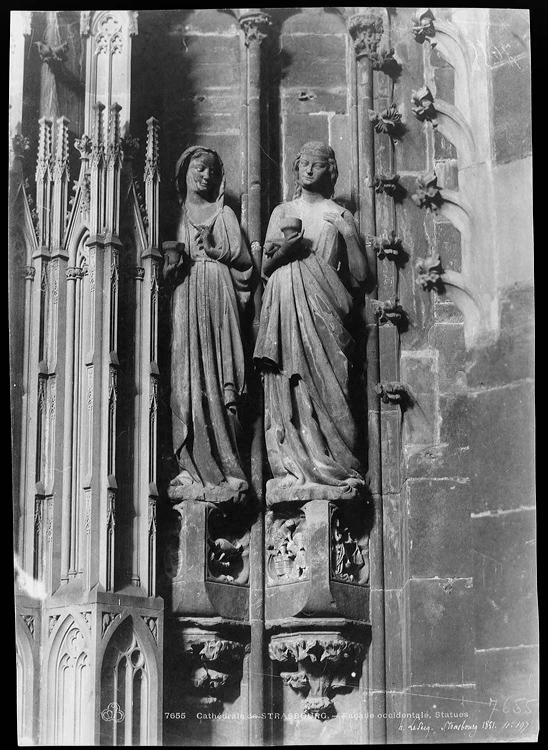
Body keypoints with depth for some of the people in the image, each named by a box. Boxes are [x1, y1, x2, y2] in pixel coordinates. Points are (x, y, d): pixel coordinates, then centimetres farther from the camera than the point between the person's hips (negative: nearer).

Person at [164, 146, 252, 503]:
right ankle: (194, 469, -8)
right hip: (186, 298, 1)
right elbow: (166, 264, 12)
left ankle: (225, 467, -11)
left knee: (218, 379, -9)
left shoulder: (224, 214, 15)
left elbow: (244, 258, 9)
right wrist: (172, 256, -10)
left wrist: (214, 250, -7)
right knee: (189, 378, -7)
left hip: (219, 297, -1)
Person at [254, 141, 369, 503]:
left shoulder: (339, 216, 9)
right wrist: (283, 251, -5)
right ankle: (295, 469, -5)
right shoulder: (282, 212, 17)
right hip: (284, 308, 2)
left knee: (326, 386, -9)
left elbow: (359, 274, 8)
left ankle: (332, 467, -9)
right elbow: (265, 268, 10)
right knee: (287, 391, -5)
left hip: (323, 309, -2)